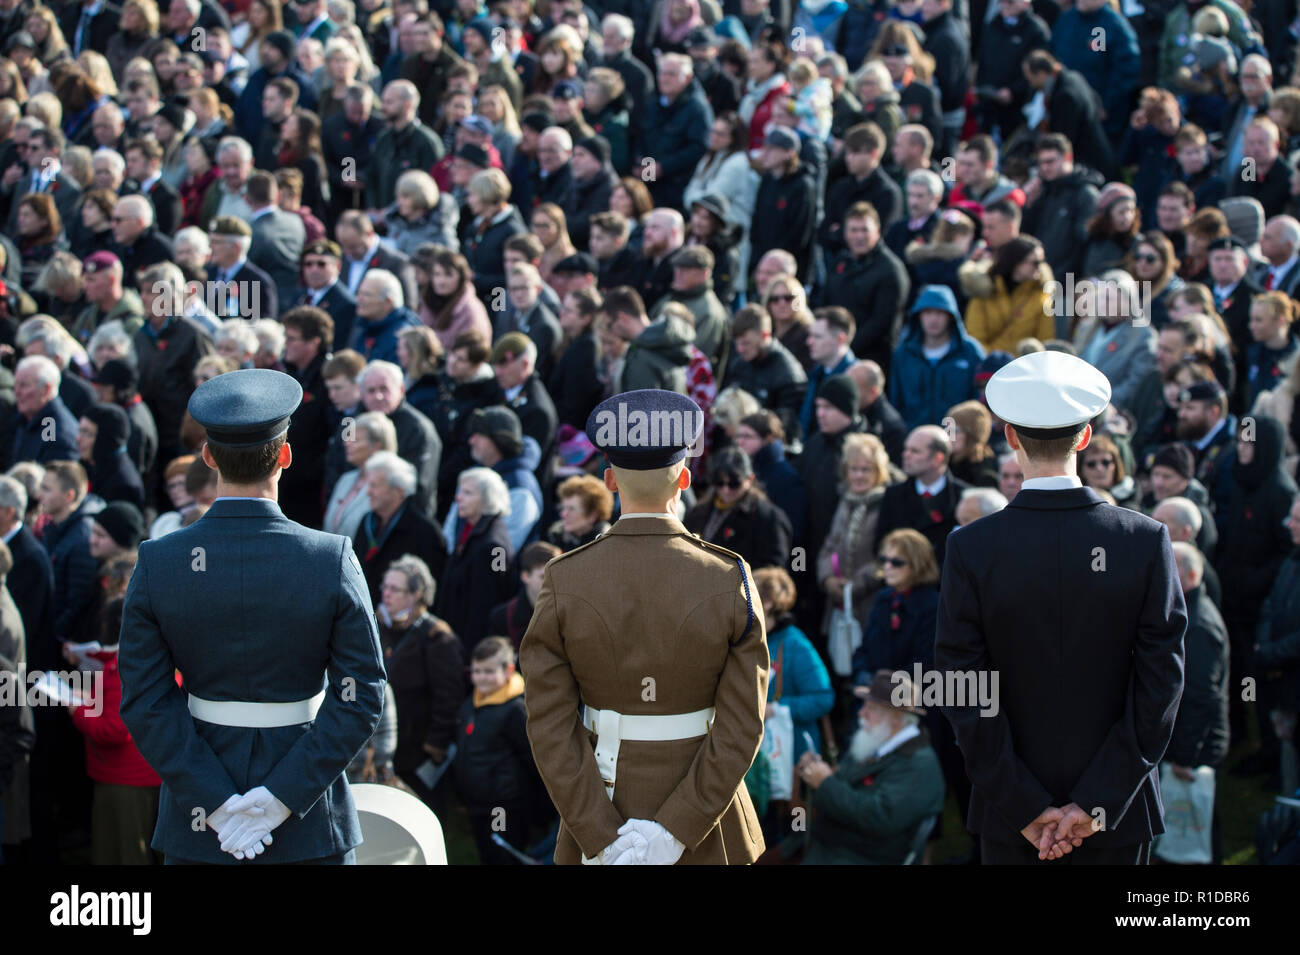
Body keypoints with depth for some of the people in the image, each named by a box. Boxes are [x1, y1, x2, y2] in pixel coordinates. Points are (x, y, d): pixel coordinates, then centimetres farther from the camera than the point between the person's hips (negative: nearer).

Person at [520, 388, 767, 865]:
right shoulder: (732, 583, -13)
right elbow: (741, 726, -16)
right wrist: (677, 830, -15)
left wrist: (602, 839, -13)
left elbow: (550, 725, -13)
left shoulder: (564, 581, -11)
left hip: (599, 810, 1)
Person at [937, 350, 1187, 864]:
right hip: (1121, 820, 0)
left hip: (1008, 815, 0)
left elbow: (964, 695, -11)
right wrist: (1096, 804, -9)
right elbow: (1161, 684, -11)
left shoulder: (970, 549, -10)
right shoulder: (1146, 540, -9)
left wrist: (1026, 808, -8)